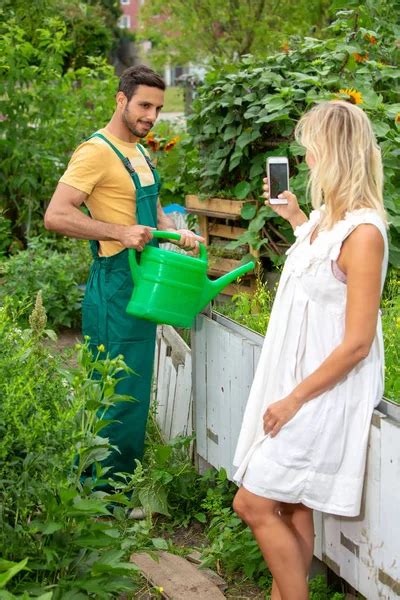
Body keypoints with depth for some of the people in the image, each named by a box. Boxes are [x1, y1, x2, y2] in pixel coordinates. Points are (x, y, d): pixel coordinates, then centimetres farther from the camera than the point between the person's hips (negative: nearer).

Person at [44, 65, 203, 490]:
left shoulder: (139, 153, 15)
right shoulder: (97, 151, -15)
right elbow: (56, 215, -23)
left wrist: (175, 232, 7)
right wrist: (119, 233, -27)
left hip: (141, 287, 10)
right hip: (115, 287, -10)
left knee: (134, 391, 16)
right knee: (117, 395, -5)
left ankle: (123, 484, 28)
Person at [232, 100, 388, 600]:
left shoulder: (363, 231, -22)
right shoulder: (326, 216, 5)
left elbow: (357, 342, -23)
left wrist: (295, 399, -18)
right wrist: (293, 216, 27)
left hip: (326, 391, -9)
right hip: (298, 381, 9)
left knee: (254, 502, -6)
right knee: (290, 506, 14)